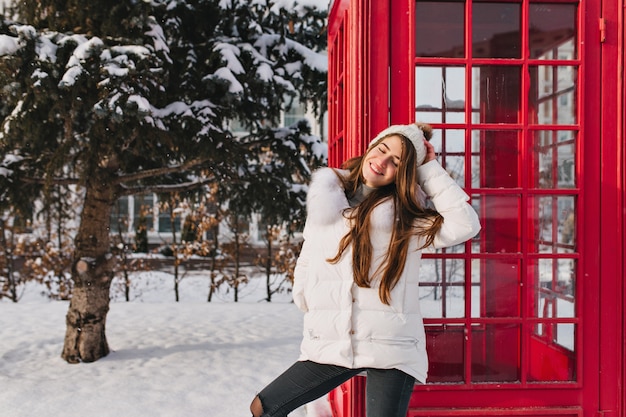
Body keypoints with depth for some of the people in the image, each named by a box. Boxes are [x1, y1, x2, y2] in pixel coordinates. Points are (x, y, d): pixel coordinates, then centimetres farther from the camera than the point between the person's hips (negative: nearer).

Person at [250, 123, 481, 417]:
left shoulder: (408, 215, 0)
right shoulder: (327, 200, 9)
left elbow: (465, 225, -14)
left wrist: (429, 170, -8)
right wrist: (311, 309, 12)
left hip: (391, 350, -3)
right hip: (329, 346, 4)